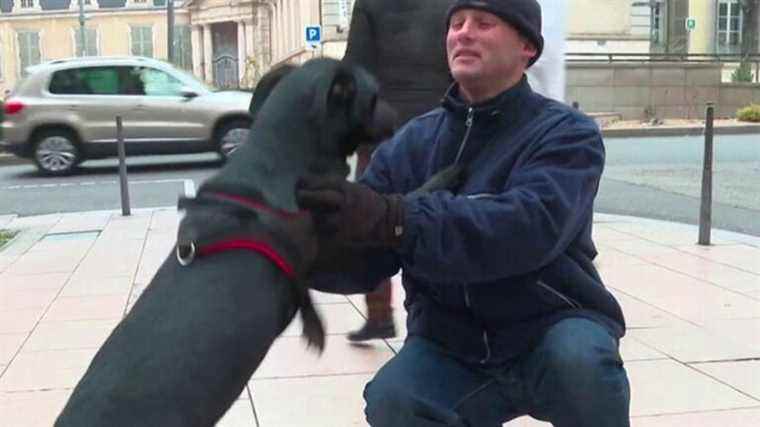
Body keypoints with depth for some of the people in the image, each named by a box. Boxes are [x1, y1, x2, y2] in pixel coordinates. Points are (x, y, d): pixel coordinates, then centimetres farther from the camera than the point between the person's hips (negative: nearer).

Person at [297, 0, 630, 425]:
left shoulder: (566, 133, -10)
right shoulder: (412, 142, 3)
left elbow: (530, 226, -32)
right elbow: (365, 261, -6)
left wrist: (394, 219, -44)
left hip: (552, 330, -3)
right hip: (451, 344, 3)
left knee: (579, 359, -34)